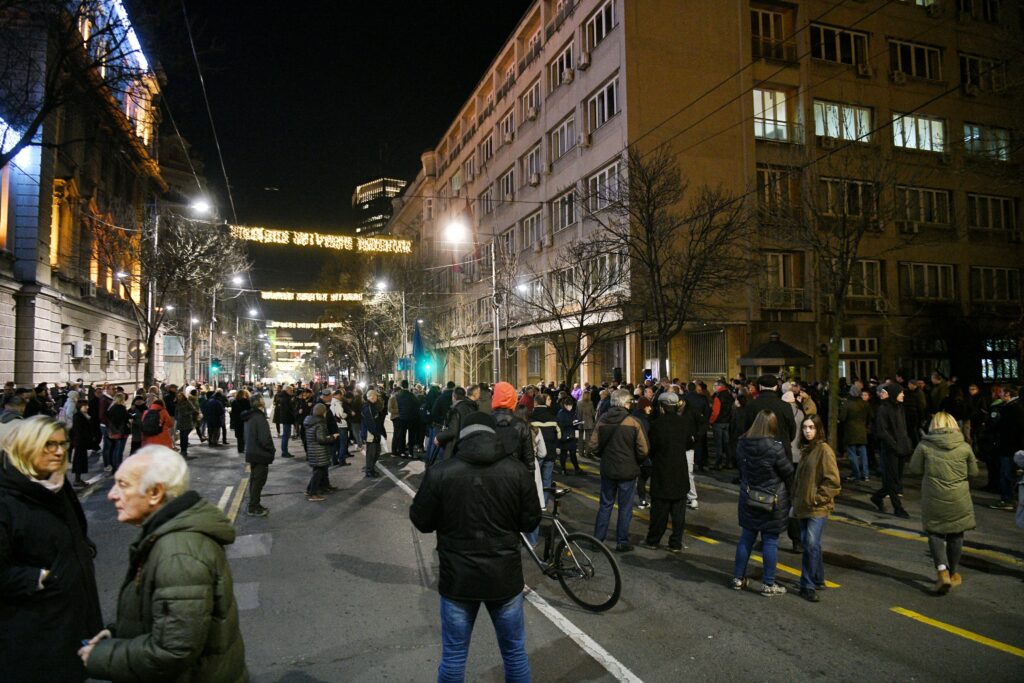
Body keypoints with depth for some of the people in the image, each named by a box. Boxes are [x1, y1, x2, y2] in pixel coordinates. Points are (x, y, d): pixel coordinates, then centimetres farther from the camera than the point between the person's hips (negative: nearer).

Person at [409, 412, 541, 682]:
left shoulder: (440, 472, -12)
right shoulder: (517, 470, -10)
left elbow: (421, 521, -3)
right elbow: (531, 520, -2)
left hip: (458, 578, -1)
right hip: (505, 577, 1)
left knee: (453, 657, 16)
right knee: (515, 652, 20)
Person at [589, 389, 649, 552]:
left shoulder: (602, 420, -5)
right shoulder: (633, 422, -14)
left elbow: (594, 446, -5)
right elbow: (643, 450, -14)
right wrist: (636, 462, 6)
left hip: (607, 469, 3)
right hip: (628, 471, -3)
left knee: (605, 505, 15)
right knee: (625, 507, 10)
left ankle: (597, 539, 19)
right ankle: (622, 542, 17)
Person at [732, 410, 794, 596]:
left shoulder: (742, 443, -5)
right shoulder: (775, 447, -20)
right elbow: (788, 472, -9)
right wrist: (789, 492, 9)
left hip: (748, 498, 5)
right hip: (773, 500, -5)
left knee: (746, 538, 15)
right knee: (770, 541, 6)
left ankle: (738, 578, 22)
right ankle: (768, 584, 15)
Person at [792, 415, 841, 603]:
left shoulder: (824, 450, -12)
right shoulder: (806, 449, 12)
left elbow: (833, 482, -15)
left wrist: (817, 499, -13)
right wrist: (796, 500, 14)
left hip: (818, 508, -8)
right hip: (803, 506, 8)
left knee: (811, 544, -11)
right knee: (807, 543, 14)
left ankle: (808, 585, -3)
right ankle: (818, 579, 28)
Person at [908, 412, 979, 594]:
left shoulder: (924, 445, -8)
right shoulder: (964, 447, -3)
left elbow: (914, 468, -2)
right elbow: (973, 472, 7)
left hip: (933, 499, -2)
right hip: (959, 500, 2)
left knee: (935, 533, 10)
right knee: (956, 535, 18)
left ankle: (942, 570, -9)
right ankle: (953, 573, 30)